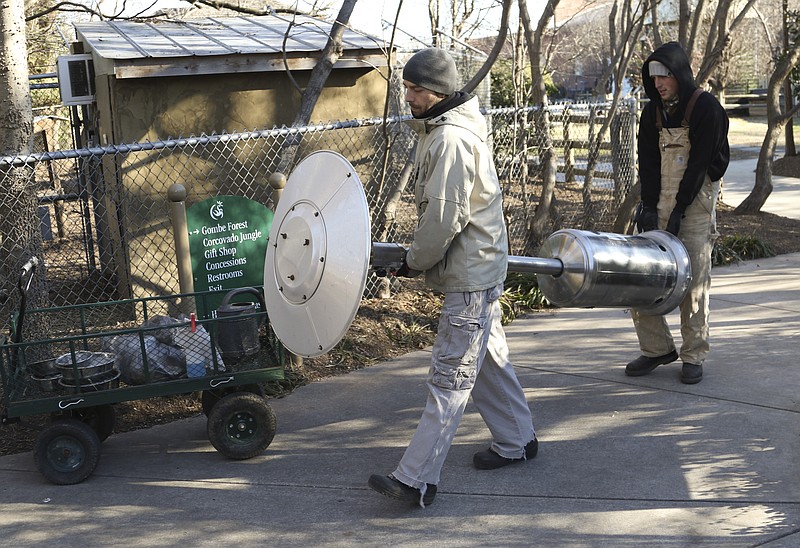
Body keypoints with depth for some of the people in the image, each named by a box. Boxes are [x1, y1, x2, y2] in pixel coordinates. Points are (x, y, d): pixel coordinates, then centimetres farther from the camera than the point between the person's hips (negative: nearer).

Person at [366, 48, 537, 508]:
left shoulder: (451, 140, -22)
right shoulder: (442, 130, 12)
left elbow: (443, 218, -23)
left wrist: (415, 262, -9)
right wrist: (422, 258, 17)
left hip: (470, 276, -11)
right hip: (481, 267, 11)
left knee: (450, 376, -9)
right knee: (488, 361, 21)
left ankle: (417, 478, -7)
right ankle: (518, 441, 36)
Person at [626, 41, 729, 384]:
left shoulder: (706, 108, -8)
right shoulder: (652, 112, 9)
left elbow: (700, 163, -13)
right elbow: (647, 162, 5)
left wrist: (679, 210, -16)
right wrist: (648, 206, -6)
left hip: (695, 200, -5)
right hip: (659, 198, 5)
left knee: (694, 280, -4)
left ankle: (693, 356, 6)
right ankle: (656, 349, 10)